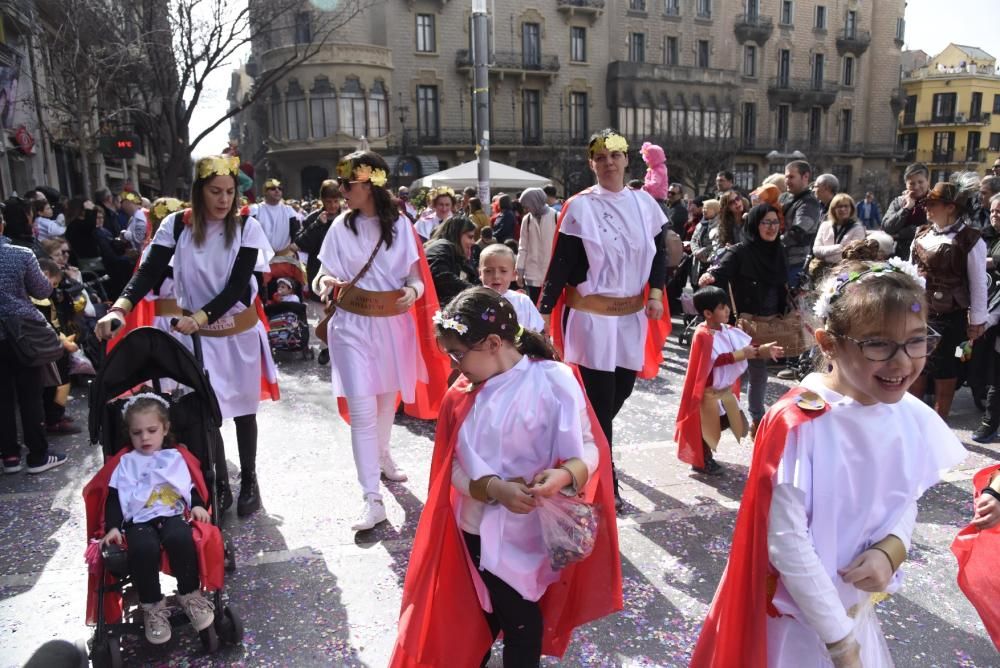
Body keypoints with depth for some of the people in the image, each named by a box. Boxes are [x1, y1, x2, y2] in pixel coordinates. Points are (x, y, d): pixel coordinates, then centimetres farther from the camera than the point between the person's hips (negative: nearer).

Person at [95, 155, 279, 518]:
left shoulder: (247, 227, -10)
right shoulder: (176, 225, -8)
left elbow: (238, 285, -16)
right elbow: (149, 271, -15)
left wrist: (200, 316, -30)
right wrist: (120, 308, -33)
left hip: (240, 330, 0)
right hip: (196, 333, 0)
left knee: (243, 409, 13)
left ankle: (249, 481, 31)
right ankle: (219, 484, 23)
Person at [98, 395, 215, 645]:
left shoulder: (176, 457, 18)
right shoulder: (126, 462, 16)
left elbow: (190, 486, 19)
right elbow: (114, 497, 8)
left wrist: (197, 505, -2)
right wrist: (112, 527, -6)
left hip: (172, 515, 1)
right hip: (139, 520, 0)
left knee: (181, 538, -35)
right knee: (143, 549, -35)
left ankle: (190, 594, -16)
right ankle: (152, 606, -17)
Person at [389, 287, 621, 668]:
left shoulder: (554, 381, -17)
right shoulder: (463, 393, -3)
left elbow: (588, 449, -13)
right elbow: (456, 468, -4)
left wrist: (565, 475, -34)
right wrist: (495, 488, -23)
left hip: (531, 532, -4)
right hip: (478, 528, 4)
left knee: (521, 621, 12)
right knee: (485, 614, 23)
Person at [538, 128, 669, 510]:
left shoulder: (645, 203, 5)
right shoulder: (579, 207, -7)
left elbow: (659, 252, 12)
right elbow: (561, 263, -9)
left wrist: (655, 293, -3)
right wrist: (544, 311, -14)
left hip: (631, 316, 5)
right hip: (591, 317, -5)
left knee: (620, 393, 13)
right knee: (600, 400, -2)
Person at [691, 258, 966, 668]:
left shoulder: (915, 420, -8)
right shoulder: (797, 425, -26)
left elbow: (907, 502, 7)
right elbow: (787, 542, -22)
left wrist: (891, 550, -14)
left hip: (857, 605, 5)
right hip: (794, 613, -5)